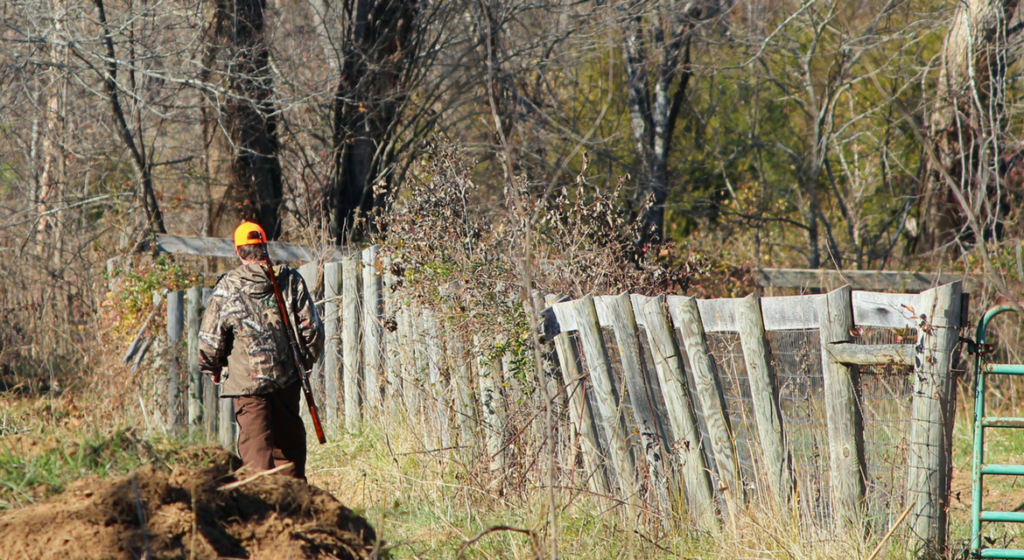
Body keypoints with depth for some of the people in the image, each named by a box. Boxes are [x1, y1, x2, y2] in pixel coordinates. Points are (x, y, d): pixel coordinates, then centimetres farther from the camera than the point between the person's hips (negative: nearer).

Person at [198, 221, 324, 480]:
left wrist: (213, 369, 15)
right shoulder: (290, 281, 0)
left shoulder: (227, 287, -6)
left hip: (247, 379, -3)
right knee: (289, 441, 15)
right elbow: (312, 326, 2)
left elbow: (210, 338, -3)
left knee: (255, 442, -3)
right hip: (287, 377, 3)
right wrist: (306, 360, 19)